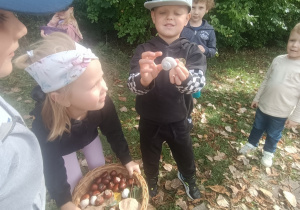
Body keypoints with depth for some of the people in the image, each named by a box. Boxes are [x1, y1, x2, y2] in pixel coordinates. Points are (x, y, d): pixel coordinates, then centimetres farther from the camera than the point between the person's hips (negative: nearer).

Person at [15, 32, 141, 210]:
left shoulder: (102, 102, -38)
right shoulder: (44, 126, -43)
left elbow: (113, 131, -20)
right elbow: (53, 169, -29)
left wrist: (127, 160, -16)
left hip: (89, 136, 3)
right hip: (61, 149, -2)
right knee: (76, 184, 6)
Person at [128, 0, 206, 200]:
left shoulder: (192, 51, -10)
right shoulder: (143, 51, -12)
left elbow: (199, 81, -28)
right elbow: (133, 84, -26)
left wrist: (184, 79, -51)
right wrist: (144, 80, -50)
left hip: (178, 121, 1)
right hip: (150, 121, 0)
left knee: (185, 155, 24)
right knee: (150, 158, 24)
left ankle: (189, 178, 59)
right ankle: (151, 180, 57)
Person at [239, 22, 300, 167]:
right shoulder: (278, 60, -6)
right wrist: (257, 98, 10)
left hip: (281, 113, -3)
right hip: (263, 106, 3)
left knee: (273, 135, 18)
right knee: (257, 128, 23)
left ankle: (268, 152, 44)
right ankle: (251, 144, 47)